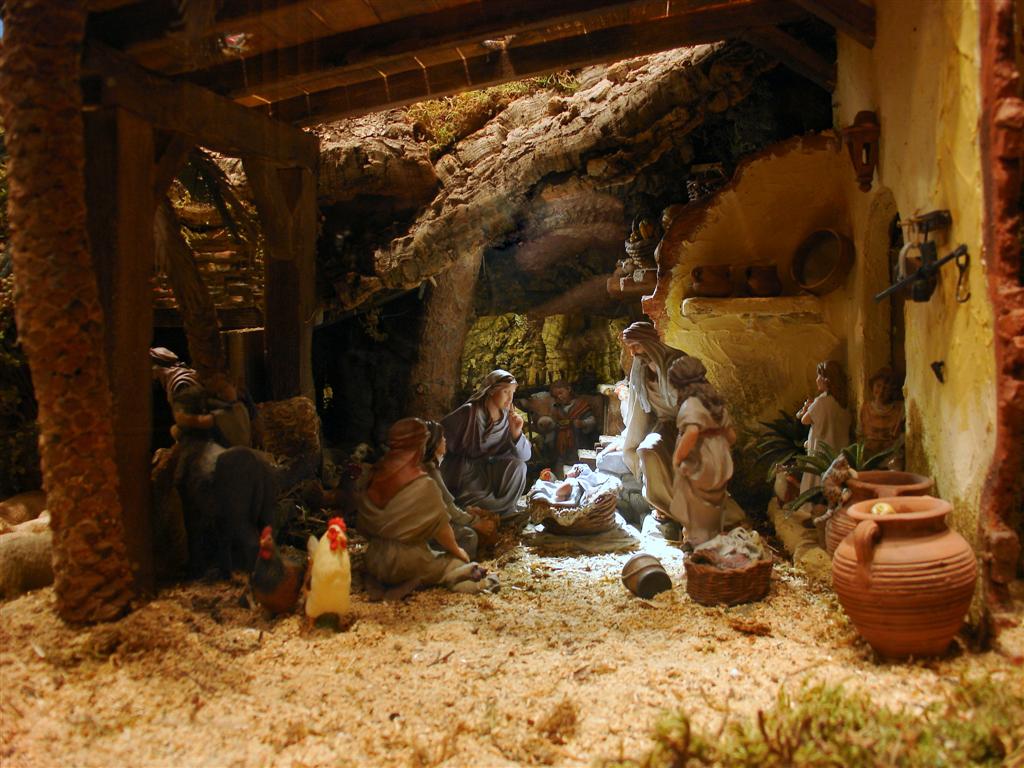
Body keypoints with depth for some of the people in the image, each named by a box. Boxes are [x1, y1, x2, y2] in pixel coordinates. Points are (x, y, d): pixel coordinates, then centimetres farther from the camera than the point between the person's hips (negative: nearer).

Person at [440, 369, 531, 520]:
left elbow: (525, 456, -9)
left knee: (518, 466, -19)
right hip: (464, 473, -5)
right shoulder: (469, 412, -20)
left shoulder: (508, 417, -5)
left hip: (489, 471, 5)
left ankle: (506, 511, 0)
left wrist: (516, 433, -26)